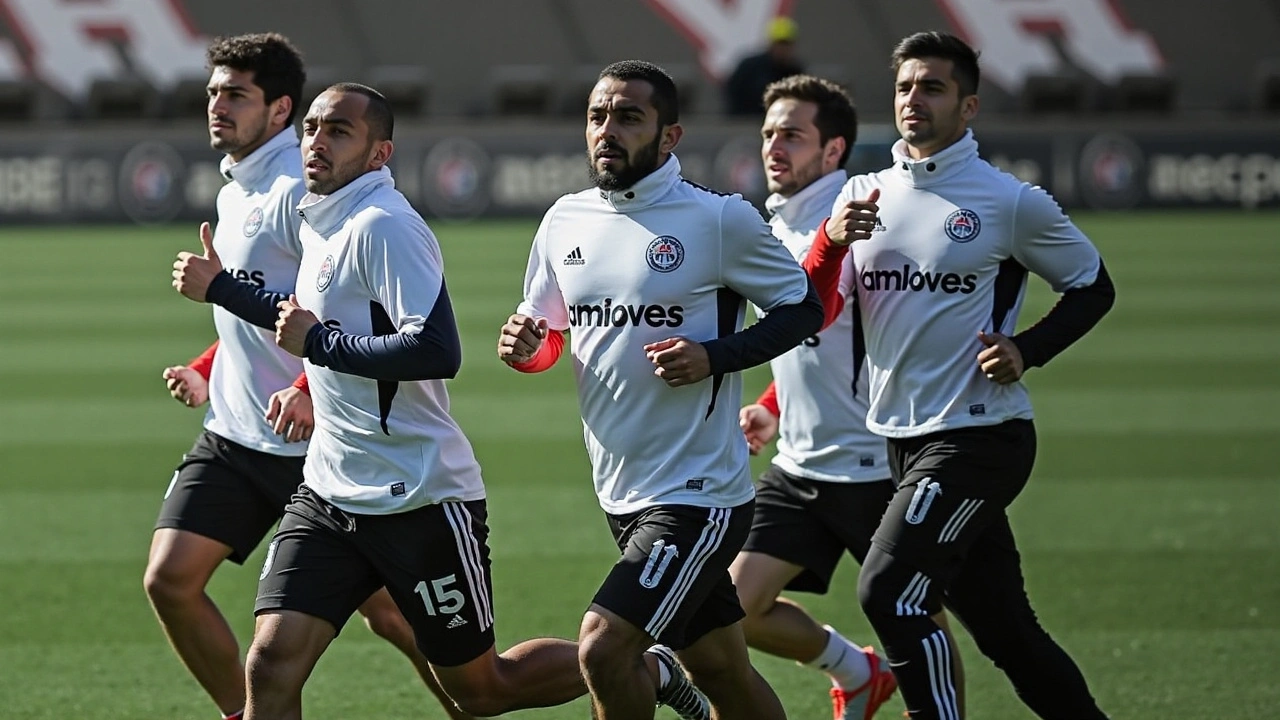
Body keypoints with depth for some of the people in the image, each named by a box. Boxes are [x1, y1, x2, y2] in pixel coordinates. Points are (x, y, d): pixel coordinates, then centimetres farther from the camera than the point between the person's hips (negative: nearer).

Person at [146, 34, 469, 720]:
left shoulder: (299, 189, -15)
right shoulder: (234, 194, 14)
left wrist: (311, 391, -28)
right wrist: (205, 374, 12)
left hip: (310, 440, -8)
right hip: (232, 434, 8)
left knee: (387, 611, -2)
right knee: (169, 579, -5)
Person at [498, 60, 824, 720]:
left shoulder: (719, 219, -10)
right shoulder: (565, 221, 6)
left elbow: (804, 308, -2)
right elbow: (547, 335, 17)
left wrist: (714, 357, -17)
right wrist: (523, 347, -7)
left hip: (699, 496, -6)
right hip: (621, 494, 6)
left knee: (602, 649, -20)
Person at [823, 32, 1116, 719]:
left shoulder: (1010, 202, -5)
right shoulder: (863, 194, 8)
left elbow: (1093, 287, 6)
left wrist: (1027, 350, -9)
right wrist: (832, 239, -15)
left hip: (978, 435, -6)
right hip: (900, 436, 6)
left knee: (888, 591, -20)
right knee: (1006, 633, 9)